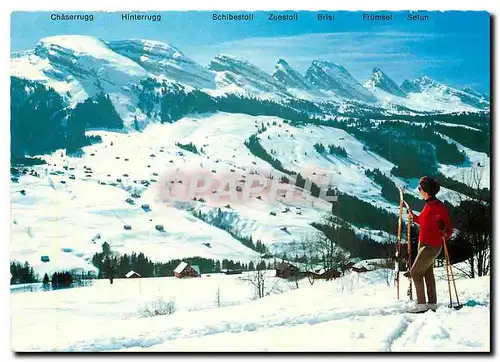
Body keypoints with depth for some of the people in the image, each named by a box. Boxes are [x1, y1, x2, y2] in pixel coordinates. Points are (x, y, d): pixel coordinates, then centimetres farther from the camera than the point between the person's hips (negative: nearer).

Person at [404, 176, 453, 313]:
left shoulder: (438, 206, -20)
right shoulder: (428, 205, 8)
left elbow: (449, 227, -18)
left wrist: (445, 232, -38)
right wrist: (413, 216, 27)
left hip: (431, 246, -10)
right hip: (424, 244, 10)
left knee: (415, 272, -8)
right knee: (428, 273, 13)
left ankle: (421, 304, -4)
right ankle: (432, 304, 19)